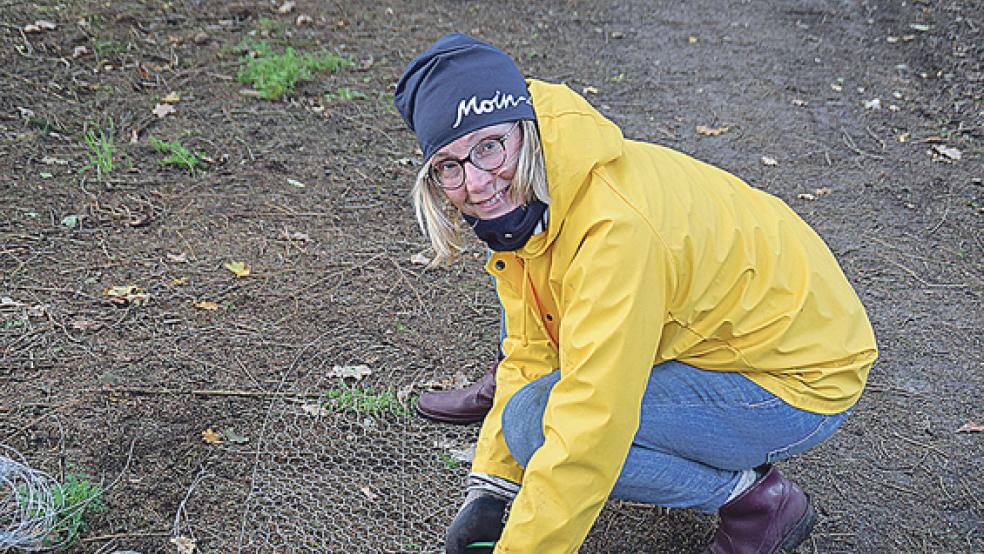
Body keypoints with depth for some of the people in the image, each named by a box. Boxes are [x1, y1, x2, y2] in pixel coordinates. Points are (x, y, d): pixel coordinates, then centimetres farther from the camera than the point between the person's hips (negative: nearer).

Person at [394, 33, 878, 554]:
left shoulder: (616, 228, -34)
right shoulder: (526, 197, -6)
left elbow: (588, 434, -34)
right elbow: (531, 351, 3)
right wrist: (490, 491, -2)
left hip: (803, 378, -8)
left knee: (532, 422, -22)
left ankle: (755, 497, -8)